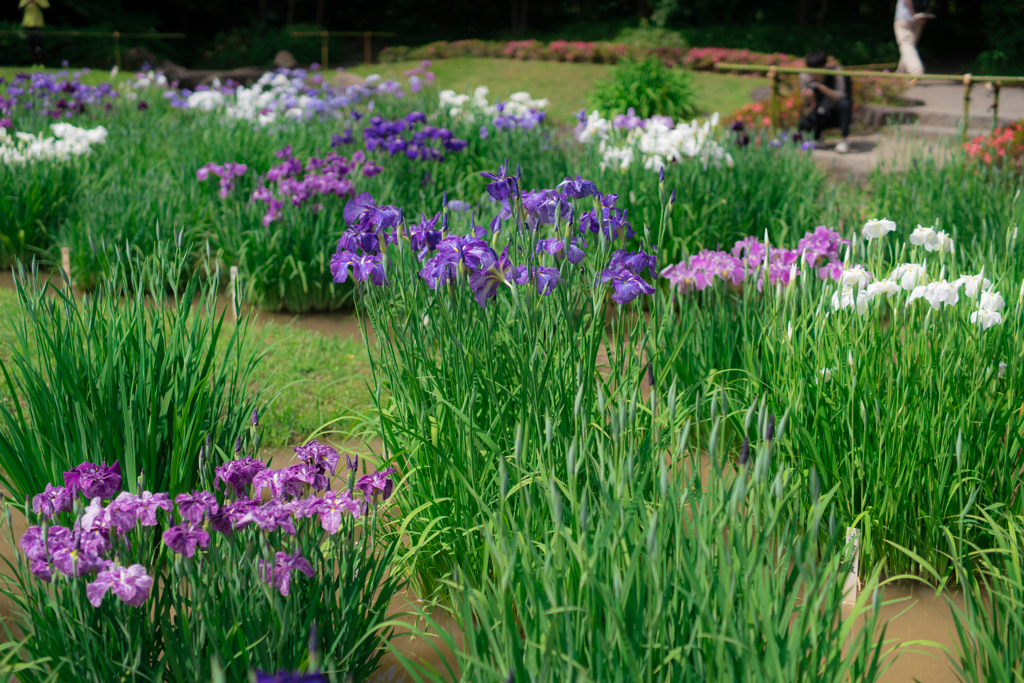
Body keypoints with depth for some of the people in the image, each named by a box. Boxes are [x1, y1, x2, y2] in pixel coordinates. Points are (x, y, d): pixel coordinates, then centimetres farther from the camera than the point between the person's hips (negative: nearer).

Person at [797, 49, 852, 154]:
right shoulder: (805, 77, -10)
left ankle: (844, 140, -20)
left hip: (838, 114, -2)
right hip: (821, 116, 2)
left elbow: (841, 97, -30)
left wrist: (821, 86, -41)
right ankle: (816, 134, 8)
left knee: (844, 103, -36)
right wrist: (808, 101, -34)